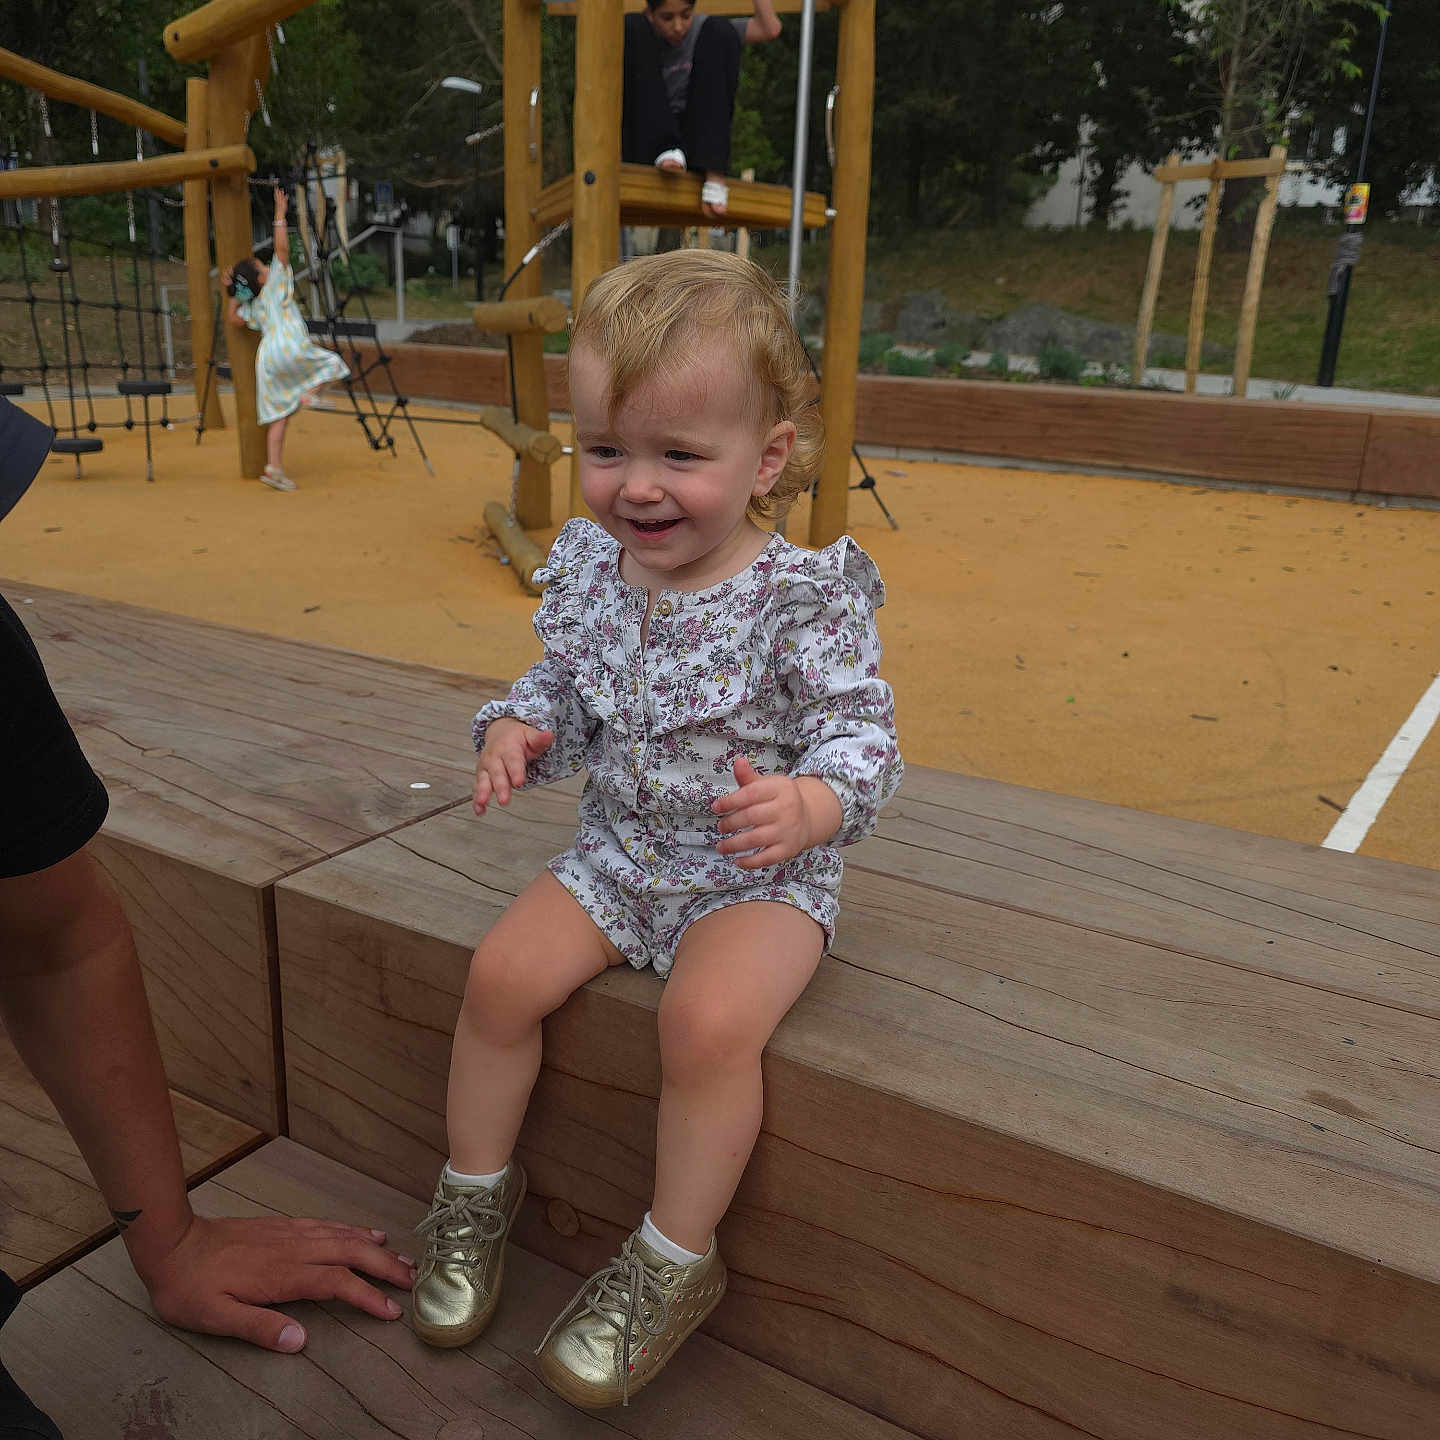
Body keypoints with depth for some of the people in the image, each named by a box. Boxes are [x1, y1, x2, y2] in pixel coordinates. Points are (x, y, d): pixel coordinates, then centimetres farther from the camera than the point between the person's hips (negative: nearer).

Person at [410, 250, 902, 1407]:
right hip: (621, 852, 5)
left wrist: (805, 806, -40)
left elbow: (863, 738, -18)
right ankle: (477, 1191, 17)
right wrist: (520, 731, -10)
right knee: (503, 974, -10)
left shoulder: (805, 597, -19)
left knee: (709, 1021, -28)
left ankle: (675, 1261, -1)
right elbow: (564, 685, 12)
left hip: (762, 875, -5)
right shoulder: (587, 569, -2)